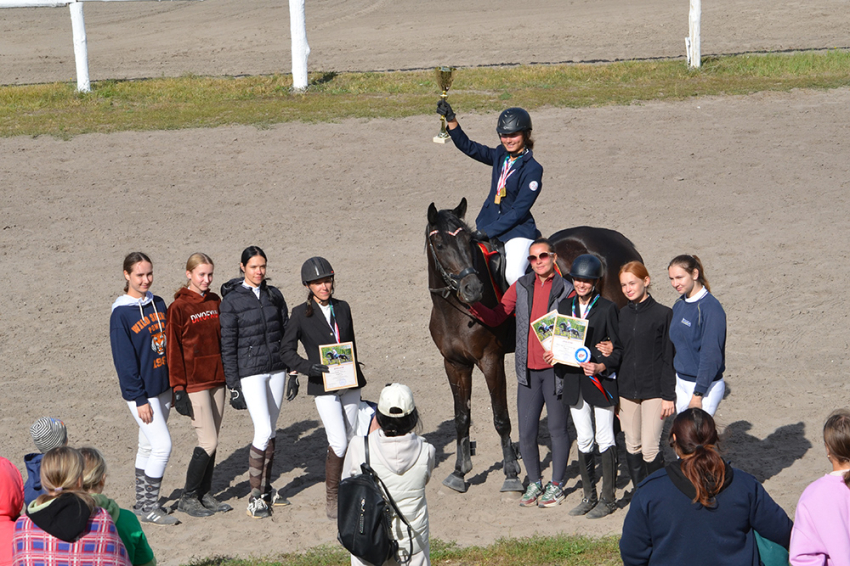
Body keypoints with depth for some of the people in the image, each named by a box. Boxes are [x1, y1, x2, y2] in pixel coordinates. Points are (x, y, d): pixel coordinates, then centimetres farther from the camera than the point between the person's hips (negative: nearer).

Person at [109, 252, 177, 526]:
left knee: (148, 446, 14)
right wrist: (140, 399, -15)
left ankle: (142, 503, 23)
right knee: (162, 445, -10)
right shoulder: (121, 314, -13)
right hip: (141, 391, -7)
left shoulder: (158, 304, 8)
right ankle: (149, 508, 0)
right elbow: (125, 360, -13)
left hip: (162, 387, 7)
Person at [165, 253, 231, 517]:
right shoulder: (178, 307, -9)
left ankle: (205, 494, 20)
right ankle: (188, 498, 5)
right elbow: (173, 351, -9)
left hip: (216, 379, 6)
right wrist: (179, 389, -13)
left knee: (212, 441, 9)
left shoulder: (215, 302, 9)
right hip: (194, 383, -6)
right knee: (208, 441, -8)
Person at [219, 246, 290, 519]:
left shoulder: (274, 295, 7)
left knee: (271, 431, 10)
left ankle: (266, 488, 23)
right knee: (263, 431, -12)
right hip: (250, 371, -5)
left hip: (276, 370, 5)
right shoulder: (231, 300, -6)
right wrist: (234, 386, -8)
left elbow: (286, 333, 14)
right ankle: (255, 496, -4)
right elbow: (228, 346, -6)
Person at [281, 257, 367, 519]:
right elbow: (287, 350, -5)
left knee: (351, 439, 11)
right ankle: (331, 499, 0)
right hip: (323, 386, -5)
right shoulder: (301, 314, -6)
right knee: (338, 444, -13)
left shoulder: (343, 308, 6)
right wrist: (309, 367, -20)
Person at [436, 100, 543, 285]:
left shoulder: (533, 169, -14)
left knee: (513, 275, -28)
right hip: (489, 224, 7)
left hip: (517, 230, -7)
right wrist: (451, 120, 4)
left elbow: (518, 211, -17)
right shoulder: (501, 155, 5)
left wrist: (487, 231, -20)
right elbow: (469, 147, 15)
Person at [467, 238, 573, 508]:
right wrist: (475, 306, -10)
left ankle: (556, 485, 22)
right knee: (526, 433, 5)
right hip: (528, 371, 3)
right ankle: (535, 483, 23)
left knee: (557, 429, 8)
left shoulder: (567, 291, -3)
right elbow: (496, 318, 8)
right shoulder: (521, 287, 7)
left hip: (556, 370, -3)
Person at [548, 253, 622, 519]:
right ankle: (589, 497, 19)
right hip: (574, 381, 5)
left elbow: (617, 349, -5)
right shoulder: (564, 306, 8)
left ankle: (608, 498, 9)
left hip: (600, 381, -5)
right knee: (583, 440, 10)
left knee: (604, 439, 1)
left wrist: (601, 367, -21)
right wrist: (553, 355, -5)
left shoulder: (607, 308, -6)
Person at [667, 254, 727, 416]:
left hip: (705, 386, -8)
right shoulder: (679, 305, 7)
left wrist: (698, 394, -19)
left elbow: (711, 354, -19)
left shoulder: (711, 308, -17)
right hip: (681, 382, 8)